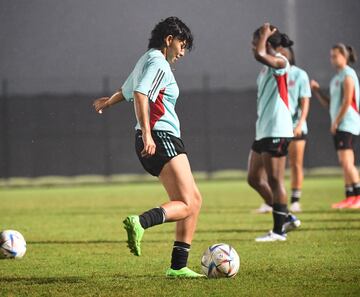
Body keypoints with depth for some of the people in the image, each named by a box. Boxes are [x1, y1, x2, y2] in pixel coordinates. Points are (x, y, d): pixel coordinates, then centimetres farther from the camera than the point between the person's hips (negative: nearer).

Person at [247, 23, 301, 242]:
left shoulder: (280, 62, -12)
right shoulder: (268, 65, 16)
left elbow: (259, 54, -32)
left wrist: (265, 34, -16)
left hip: (276, 131, -10)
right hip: (264, 131, 10)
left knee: (275, 180, -6)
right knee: (255, 178, 10)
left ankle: (279, 231, -1)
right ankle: (286, 218, 17)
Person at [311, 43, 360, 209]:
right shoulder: (337, 77, 19)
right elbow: (329, 104, 21)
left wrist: (336, 122, -14)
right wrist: (316, 90, 9)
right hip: (339, 126, 9)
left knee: (346, 161, -16)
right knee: (345, 163, 7)